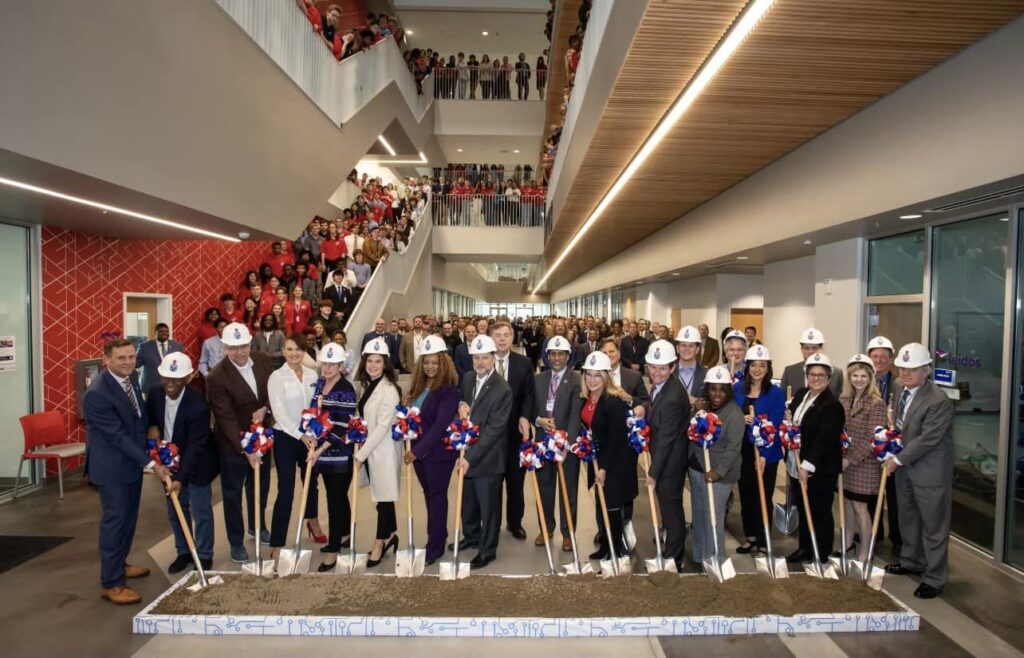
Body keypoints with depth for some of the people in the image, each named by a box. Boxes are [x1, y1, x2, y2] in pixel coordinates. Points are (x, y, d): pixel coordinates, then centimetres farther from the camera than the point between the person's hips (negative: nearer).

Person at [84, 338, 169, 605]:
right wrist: (151, 463, -23)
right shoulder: (97, 393, -25)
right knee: (115, 520, 0)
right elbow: (117, 435, -24)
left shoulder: (130, 380, 2)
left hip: (132, 462, 8)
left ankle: (119, 564, 37)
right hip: (112, 467, -8)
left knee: (128, 517, 19)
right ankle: (111, 583, 13)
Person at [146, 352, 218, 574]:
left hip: (197, 465, -6)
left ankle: (204, 556, 23)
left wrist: (181, 478, -30)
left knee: (201, 511, 6)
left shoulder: (198, 406, -29)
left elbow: (195, 446, -28)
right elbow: (148, 416, 11)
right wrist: (152, 427, -13)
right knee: (175, 510, 17)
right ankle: (184, 552, 34)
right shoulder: (155, 394, -11)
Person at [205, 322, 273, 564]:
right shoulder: (216, 377, -24)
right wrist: (245, 450, -29)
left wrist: (264, 408, -15)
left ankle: (257, 526, 46)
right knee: (232, 494, 11)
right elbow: (226, 418, -25)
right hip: (232, 443, -5)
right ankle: (236, 542, 30)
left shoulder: (262, 360, -9)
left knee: (261, 486, 22)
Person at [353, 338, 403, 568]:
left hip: (384, 449, -7)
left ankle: (381, 542, 17)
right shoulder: (366, 386, 8)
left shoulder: (389, 390, -17)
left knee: (384, 496, 3)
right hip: (368, 448, 7)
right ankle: (391, 535, 31)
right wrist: (360, 451, 2)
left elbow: (382, 426, -20)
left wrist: (361, 453, -17)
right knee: (381, 495, 16)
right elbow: (363, 419, 11)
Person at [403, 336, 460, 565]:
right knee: (429, 495, 17)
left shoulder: (448, 389, -16)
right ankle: (439, 534, 34)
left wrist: (417, 450, -21)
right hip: (419, 450, 7)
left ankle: (435, 545, 17)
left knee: (437, 497, 5)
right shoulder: (419, 386, 6)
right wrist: (413, 449, -1)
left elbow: (440, 425, -21)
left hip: (438, 452, -7)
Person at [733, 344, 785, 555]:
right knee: (745, 496, 14)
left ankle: (763, 543, 20)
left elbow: (775, 426, -13)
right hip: (742, 451, 4)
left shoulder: (777, 393, -8)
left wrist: (763, 455, -21)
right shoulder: (737, 389, 2)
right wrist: (741, 419, -15)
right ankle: (750, 536, 31)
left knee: (762, 498, 5)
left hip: (766, 453, -4)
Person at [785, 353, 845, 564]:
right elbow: (792, 419, 22)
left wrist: (807, 465, -27)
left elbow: (823, 440, -23)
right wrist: (789, 421, -1)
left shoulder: (832, 404, -17)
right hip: (798, 466, 7)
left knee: (820, 513, 6)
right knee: (803, 509, 17)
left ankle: (822, 555, 21)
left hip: (820, 469, -7)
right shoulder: (800, 394, 7)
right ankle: (805, 548, 31)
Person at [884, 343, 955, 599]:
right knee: (908, 517, 21)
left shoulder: (939, 401, -23)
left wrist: (898, 460, -17)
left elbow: (927, 439, -23)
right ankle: (912, 561, 40)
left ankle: (935, 578, 18)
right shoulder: (902, 388, 2)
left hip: (930, 472, -8)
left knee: (933, 525, 5)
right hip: (905, 466, 8)